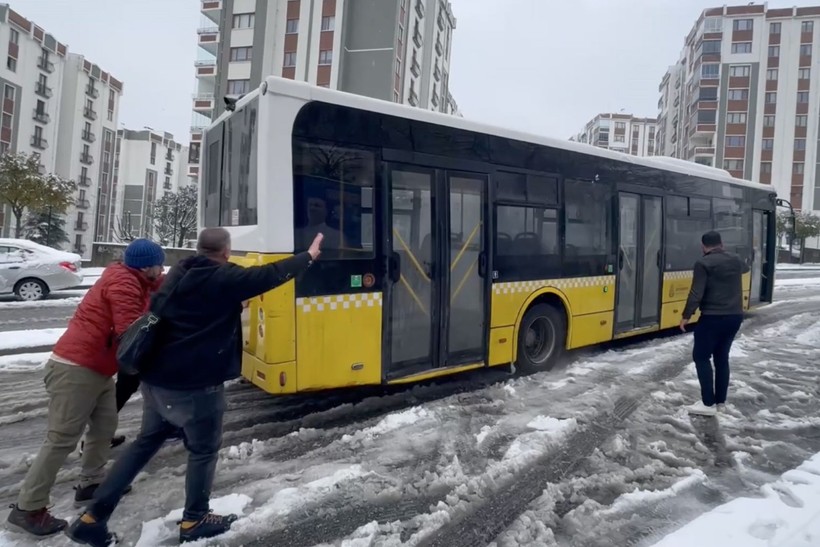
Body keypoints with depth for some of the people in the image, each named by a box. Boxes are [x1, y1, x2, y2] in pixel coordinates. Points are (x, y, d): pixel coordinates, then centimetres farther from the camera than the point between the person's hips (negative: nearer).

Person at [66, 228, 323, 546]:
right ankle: (194, 521, 26)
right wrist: (308, 256, 4)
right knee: (204, 450, 13)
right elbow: (271, 274, -7)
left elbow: (155, 315, 18)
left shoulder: (178, 274, 10)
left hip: (156, 378, 8)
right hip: (196, 384, -7)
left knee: (146, 442, 23)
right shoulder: (225, 280, -13)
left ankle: (93, 517, 24)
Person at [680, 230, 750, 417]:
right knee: (722, 357, 16)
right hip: (735, 316, 7)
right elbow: (745, 268, 36)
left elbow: (696, 293, -17)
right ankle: (720, 401, 21)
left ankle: (709, 404, 0)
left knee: (701, 357, 1)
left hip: (713, 317, -7)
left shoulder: (703, 263, -12)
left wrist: (686, 316, -8)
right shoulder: (735, 260, 9)